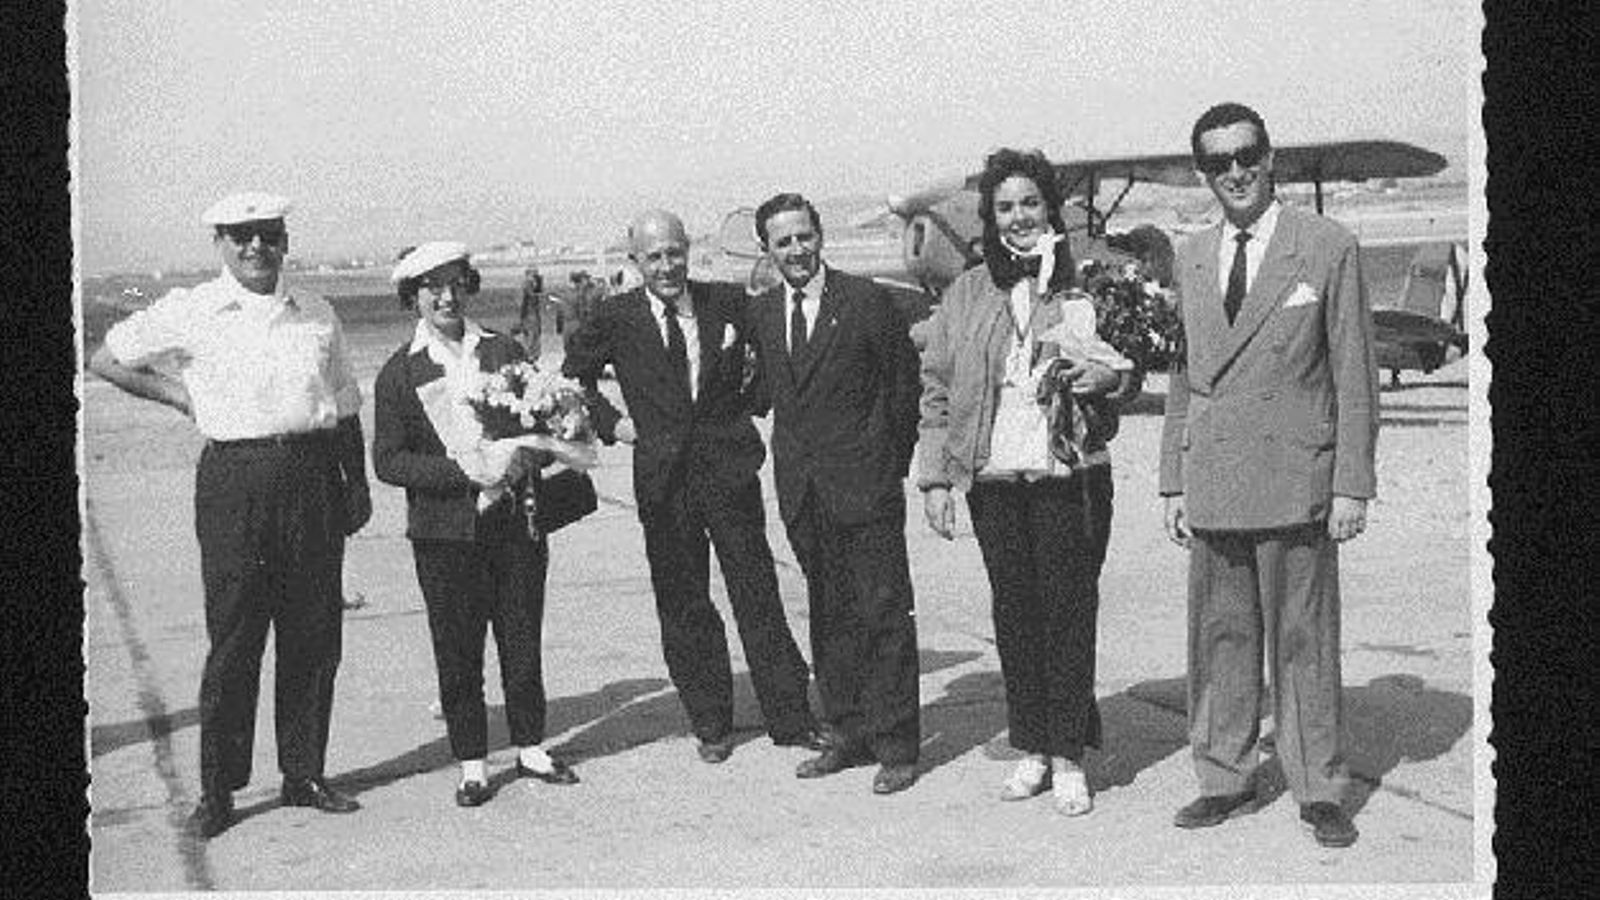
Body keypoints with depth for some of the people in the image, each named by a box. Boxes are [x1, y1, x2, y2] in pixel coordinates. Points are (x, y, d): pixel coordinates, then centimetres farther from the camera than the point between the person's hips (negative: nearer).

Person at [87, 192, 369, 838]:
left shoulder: (317, 315, 12)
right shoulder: (190, 313, 2)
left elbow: (345, 407, 17)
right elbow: (105, 360, 10)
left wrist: (357, 484, 12)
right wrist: (179, 395, 3)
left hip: (314, 475, 3)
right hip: (234, 478, -3)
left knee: (314, 633, 5)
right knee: (233, 637, -1)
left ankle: (305, 774, 18)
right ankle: (217, 790, 9)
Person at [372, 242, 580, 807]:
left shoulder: (505, 353, 7)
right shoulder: (399, 373, -1)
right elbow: (388, 462, -6)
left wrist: (525, 458, -12)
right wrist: (465, 472, -17)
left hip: (516, 521, 2)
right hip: (443, 530, -2)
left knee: (523, 639, 9)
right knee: (457, 650, 3)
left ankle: (531, 749, 25)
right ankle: (471, 764, 16)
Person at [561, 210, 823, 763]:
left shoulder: (727, 306, 1)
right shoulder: (616, 319, 0)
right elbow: (573, 377, 15)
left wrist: (749, 402, 4)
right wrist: (609, 423, 4)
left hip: (730, 467, 0)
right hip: (663, 475, 0)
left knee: (757, 594, 1)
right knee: (683, 607, 6)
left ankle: (790, 718, 9)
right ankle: (710, 725, 18)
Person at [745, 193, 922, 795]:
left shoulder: (867, 302, -6)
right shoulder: (761, 314, 8)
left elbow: (905, 384, -1)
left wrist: (893, 463, 1)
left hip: (864, 485, -5)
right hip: (801, 491, 5)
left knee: (885, 613, -1)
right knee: (829, 616, 12)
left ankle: (896, 745, 6)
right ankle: (847, 734, 22)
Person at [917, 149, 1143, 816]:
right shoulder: (965, 296, 7)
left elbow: (1132, 371, 7)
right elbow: (936, 388, 9)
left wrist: (1107, 377, -16)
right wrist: (935, 477, 3)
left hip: (1071, 478, -3)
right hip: (993, 480, 3)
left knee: (1068, 613, -1)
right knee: (1014, 614, 8)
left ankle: (1070, 760, 8)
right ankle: (1032, 751, 19)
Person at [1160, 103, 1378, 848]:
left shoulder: (1328, 248, -1)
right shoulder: (1190, 259, 12)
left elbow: (1355, 374, -2)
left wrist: (1352, 485, -6)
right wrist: (1173, 482, 12)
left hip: (1294, 480, -4)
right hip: (1212, 483, 4)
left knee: (1303, 640, 1)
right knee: (1219, 638, 9)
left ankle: (1319, 792, 13)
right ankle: (1225, 779, 21)